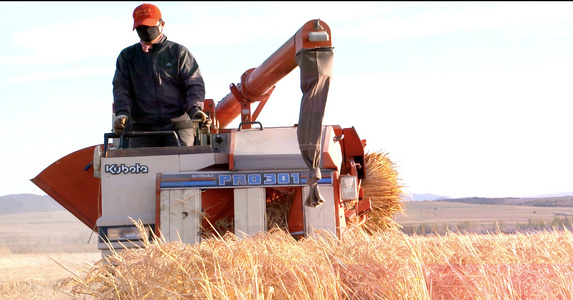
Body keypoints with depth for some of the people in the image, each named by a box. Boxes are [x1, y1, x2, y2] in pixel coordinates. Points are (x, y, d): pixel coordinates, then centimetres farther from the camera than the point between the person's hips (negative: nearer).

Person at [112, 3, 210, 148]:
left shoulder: (179, 52, 11)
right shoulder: (127, 56, 17)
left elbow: (195, 84, 5)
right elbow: (121, 88, 9)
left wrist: (195, 109, -15)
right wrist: (122, 113, -12)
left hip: (178, 126, -1)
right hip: (142, 129, 1)